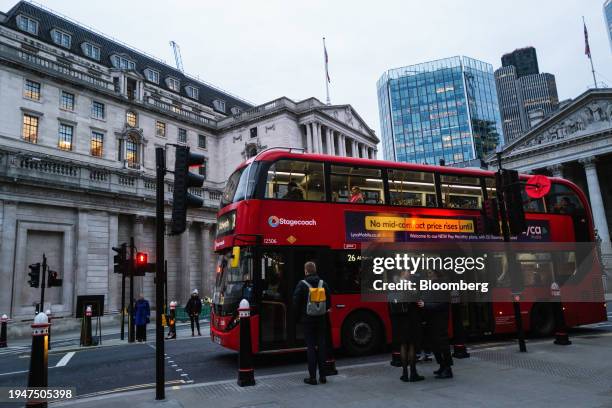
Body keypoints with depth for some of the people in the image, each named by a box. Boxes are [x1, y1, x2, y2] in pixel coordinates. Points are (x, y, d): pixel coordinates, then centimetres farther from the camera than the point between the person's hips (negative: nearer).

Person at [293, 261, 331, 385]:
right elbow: (329, 301, 7)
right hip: (321, 320, 3)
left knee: (311, 347, 2)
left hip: (308, 320, -3)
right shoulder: (323, 283, 2)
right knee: (321, 346, 11)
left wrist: (297, 318, 6)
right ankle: (322, 376, 16)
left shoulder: (302, 284, -9)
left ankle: (312, 377, 5)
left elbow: (296, 302, -6)